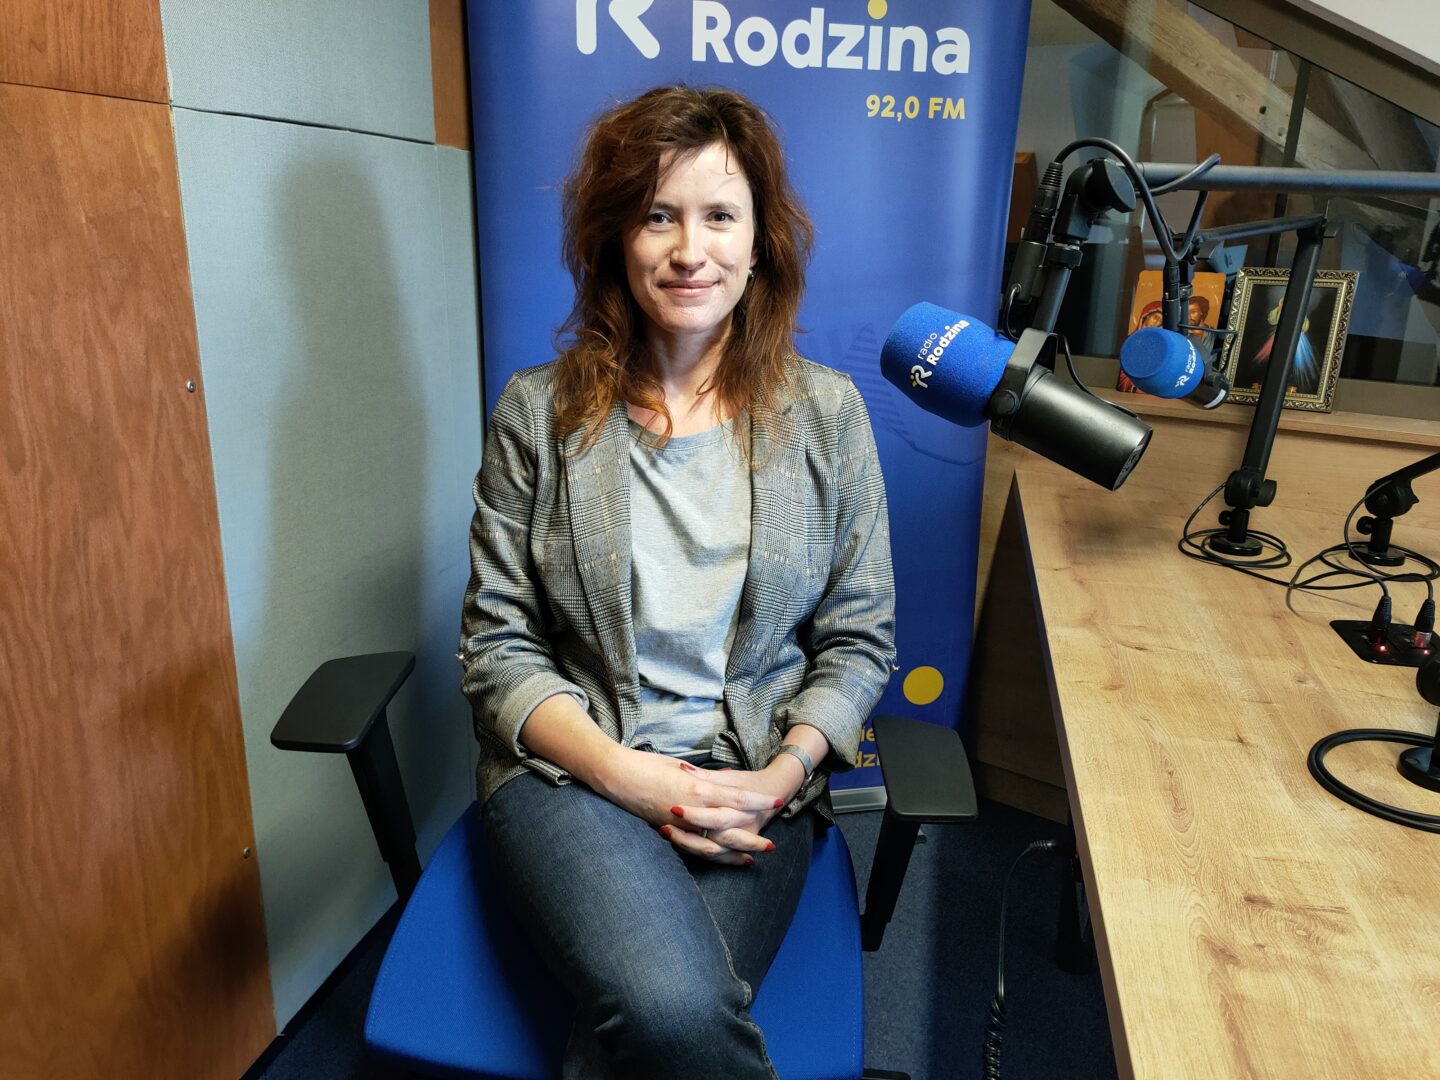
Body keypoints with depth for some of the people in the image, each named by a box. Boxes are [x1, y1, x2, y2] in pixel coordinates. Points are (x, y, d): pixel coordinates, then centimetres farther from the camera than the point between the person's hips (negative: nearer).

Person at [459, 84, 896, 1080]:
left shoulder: (827, 412, 3)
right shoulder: (537, 412, 0)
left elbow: (860, 641, 5)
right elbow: (498, 647, 0)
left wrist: (781, 774, -10)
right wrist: (628, 773, -14)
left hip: (757, 781, 1)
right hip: (572, 765, 0)